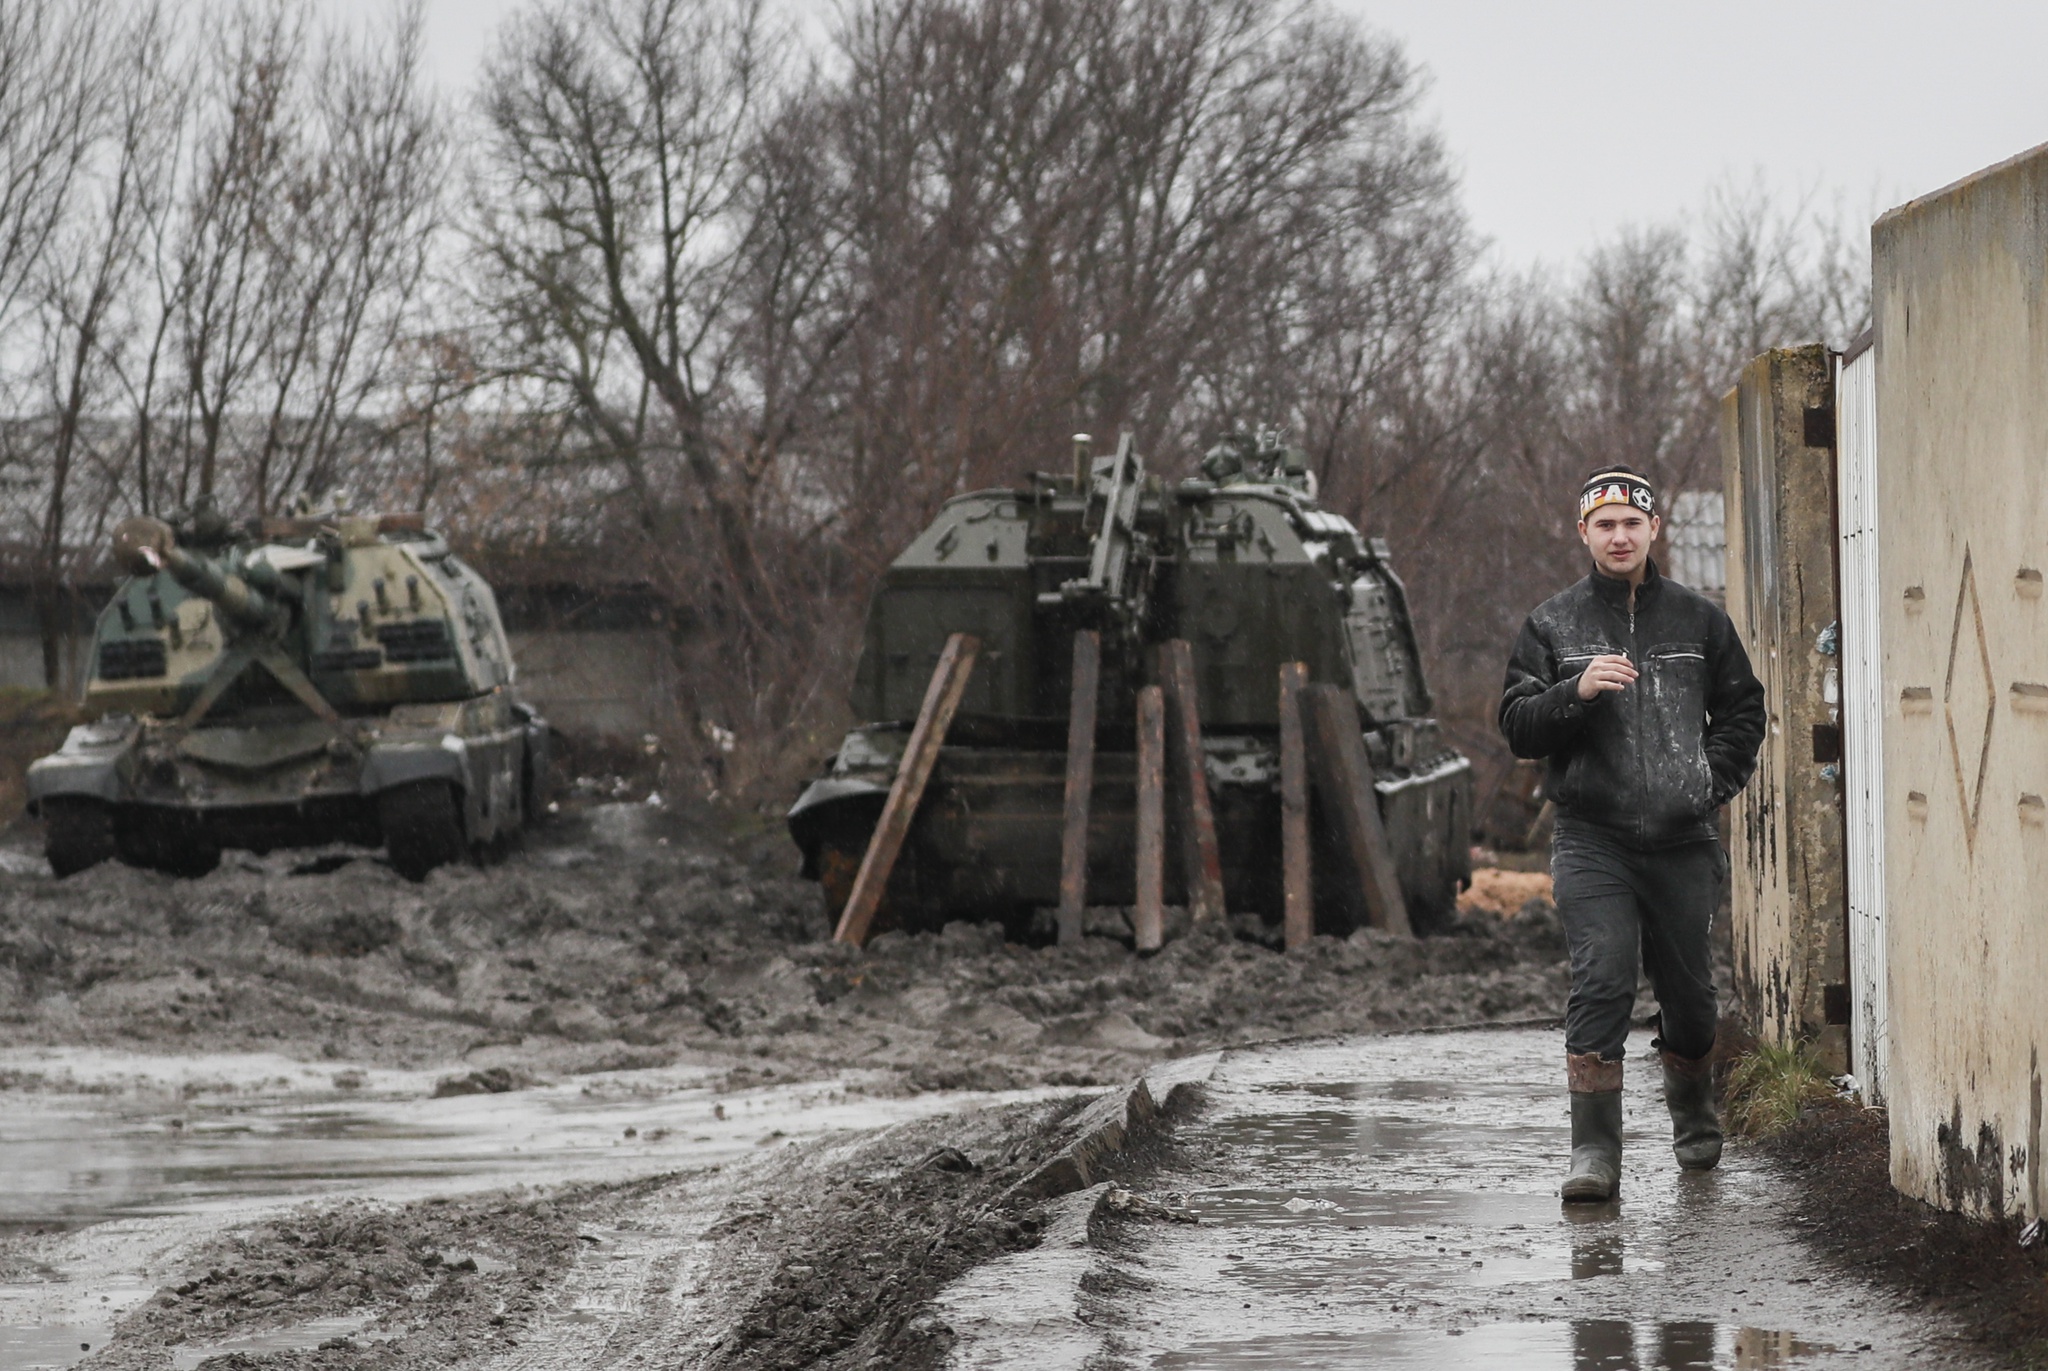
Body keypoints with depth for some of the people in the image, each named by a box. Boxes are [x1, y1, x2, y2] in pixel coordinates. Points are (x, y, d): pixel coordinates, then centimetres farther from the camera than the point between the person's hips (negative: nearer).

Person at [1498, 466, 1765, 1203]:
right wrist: (1575, 692, -16)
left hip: (1682, 839, 2)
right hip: (1592, 840, -2)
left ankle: (1694, 1116, 38)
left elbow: (1743, 711, 17)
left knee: (1689, 991, 11)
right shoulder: (1553, 625, 6)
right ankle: (1594, 1149, -17)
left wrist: (1712, 781, 2)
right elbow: (1517, 726, 2)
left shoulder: (1699, 619, 10)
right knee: (1601, 984, -16)